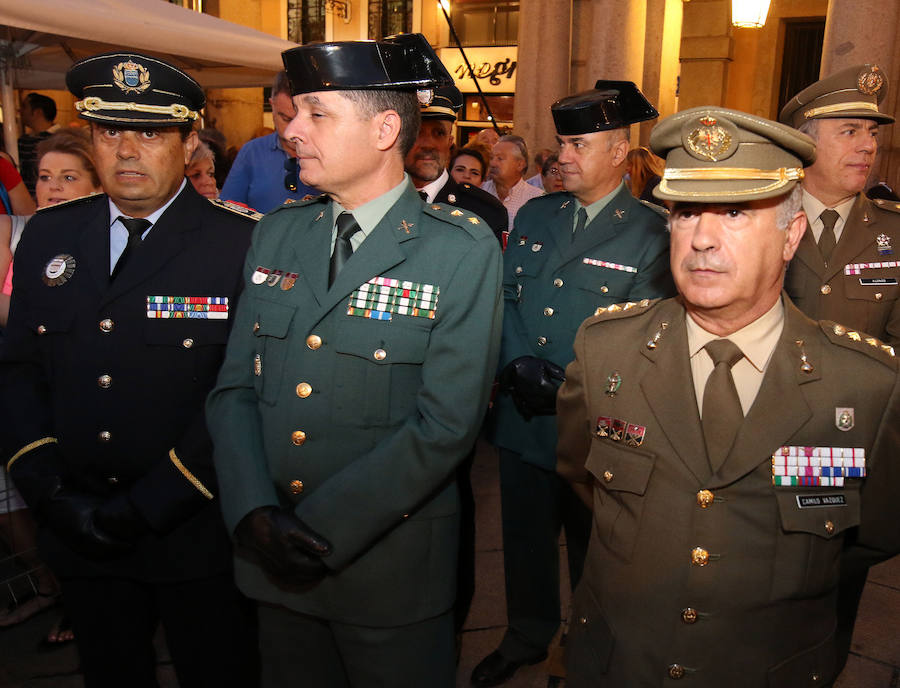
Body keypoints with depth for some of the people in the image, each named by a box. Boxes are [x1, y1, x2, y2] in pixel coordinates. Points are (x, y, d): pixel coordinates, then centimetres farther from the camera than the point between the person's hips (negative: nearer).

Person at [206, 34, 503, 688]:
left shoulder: (463, 250, -12)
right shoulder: (277, 234, 3)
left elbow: (447, 424, -17)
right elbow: (234, 387, 2)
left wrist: (319, 529, -17)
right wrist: (254, 511, -12)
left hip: (393, 566, -4)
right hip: (275, 561, 5)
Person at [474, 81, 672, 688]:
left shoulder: (652, 234, -10)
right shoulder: (535, 216, 7)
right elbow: (504, 299, 5)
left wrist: (568, 388, -19)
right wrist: (519, 367, -11)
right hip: (521, 419, 5)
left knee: (591, 549, 15)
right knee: (525, 538, 20)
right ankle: (527, 638, 44)